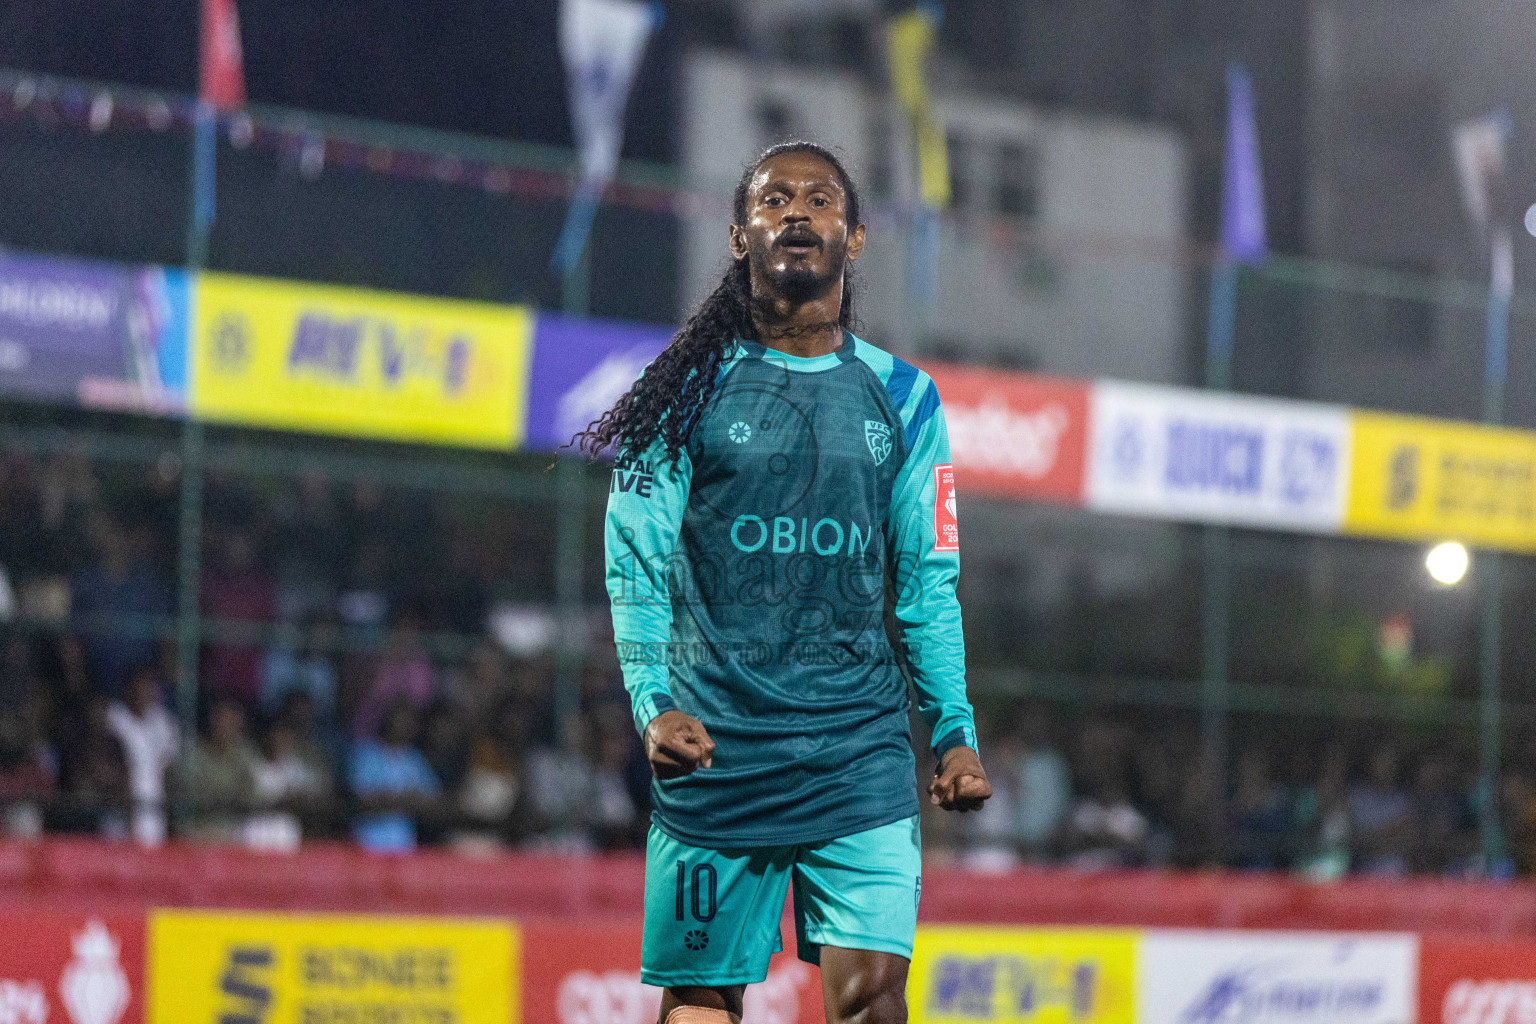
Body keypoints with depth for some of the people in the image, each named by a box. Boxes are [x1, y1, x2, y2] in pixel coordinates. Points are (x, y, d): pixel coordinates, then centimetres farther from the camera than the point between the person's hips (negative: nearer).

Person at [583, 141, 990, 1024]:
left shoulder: (903, 397, 11)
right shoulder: (692, 388, 4)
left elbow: (928, 584, 13)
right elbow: (638, 566, 0)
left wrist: (955, 731, 4)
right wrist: (655, 703, -15)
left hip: (863, 753, 1)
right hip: (714, 749, -1)